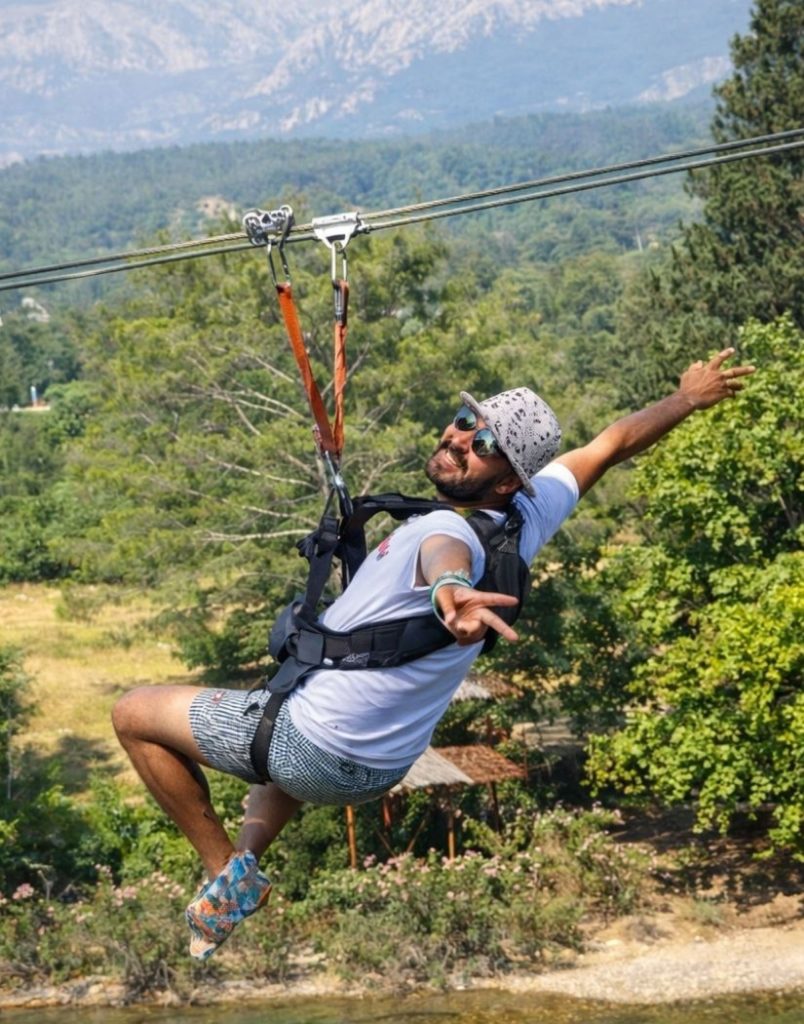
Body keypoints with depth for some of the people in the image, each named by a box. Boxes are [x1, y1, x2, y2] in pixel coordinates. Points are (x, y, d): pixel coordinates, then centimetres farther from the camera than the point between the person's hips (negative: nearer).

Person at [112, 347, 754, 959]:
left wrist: (448, 587, -77)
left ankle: (226, 873, 5)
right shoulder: (535, 512, -7)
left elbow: (449, 554, -54)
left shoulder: (448, 532, -29)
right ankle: (247, 856, 23)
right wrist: (690, 396, 23)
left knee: (134, 713, 6)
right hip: (383, 769, 9)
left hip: (315, 754, -9)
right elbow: (615, 442, 7)